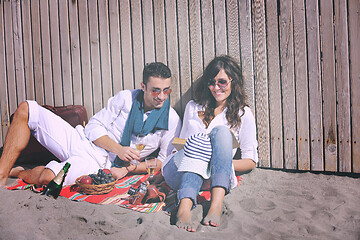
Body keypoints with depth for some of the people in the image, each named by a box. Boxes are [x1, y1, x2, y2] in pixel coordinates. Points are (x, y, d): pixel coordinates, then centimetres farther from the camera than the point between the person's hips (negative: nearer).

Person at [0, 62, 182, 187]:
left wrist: (127, 169, -12)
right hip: (80, 139, 4)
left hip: (99, 164, -3)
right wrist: (118, 149, -17)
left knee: (48, 177, -33)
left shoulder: (171, 120, -7)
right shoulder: (126, 98, -2)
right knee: (26, 109, -10)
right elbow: (94, 126, -1)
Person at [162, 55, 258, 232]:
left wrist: (225, 162, -12)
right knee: (199, 139, -29)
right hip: (178, 174, 2)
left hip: (212, 178, -1)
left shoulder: (243, 114, 12)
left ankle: (216, 204, -47)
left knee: (221, 131, -26)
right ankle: (184, 207, -52)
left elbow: (251, 161, 9)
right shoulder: (193, 107, 22)